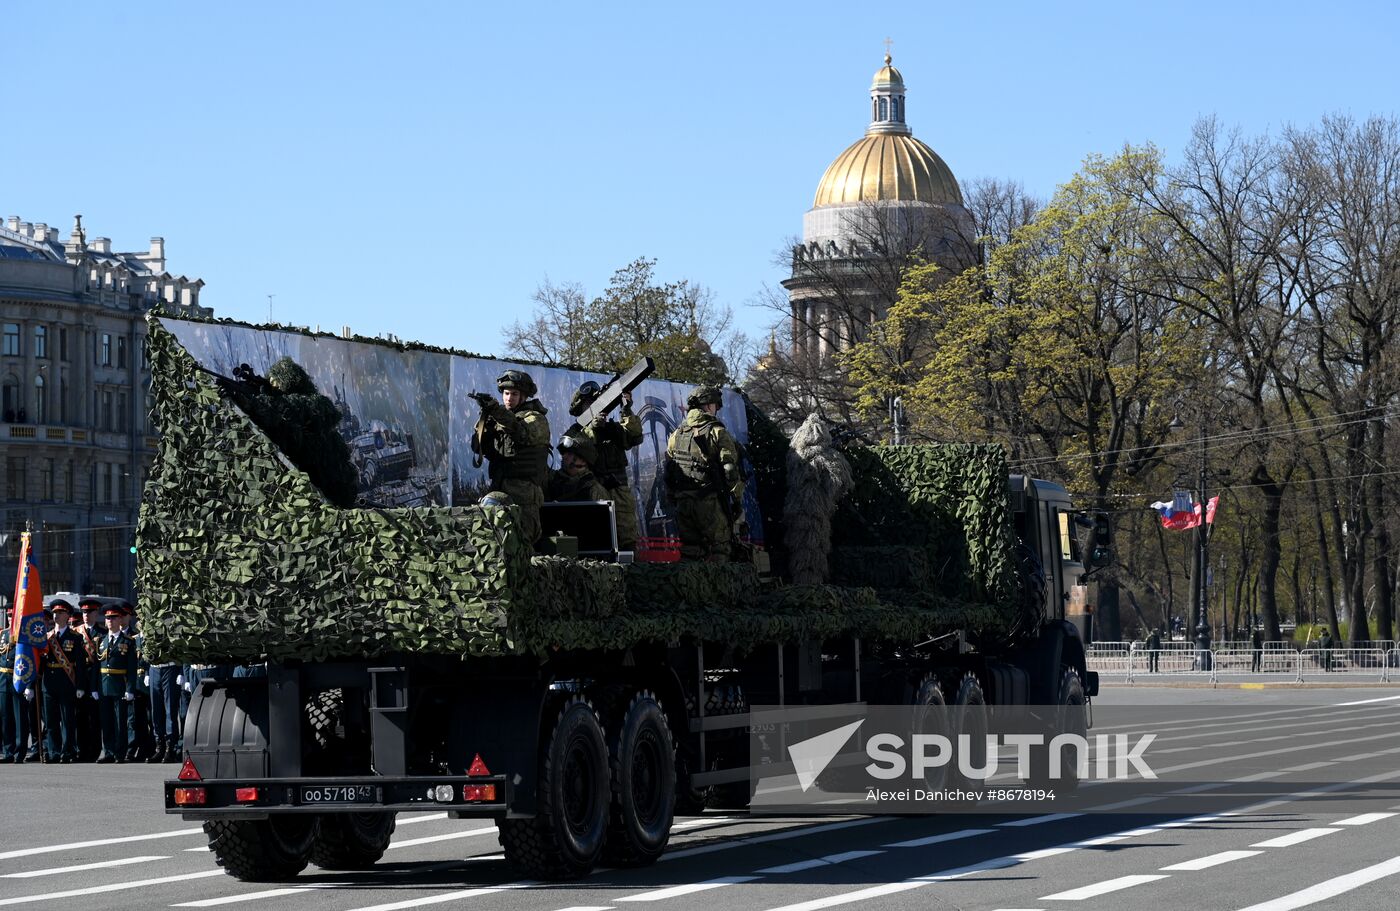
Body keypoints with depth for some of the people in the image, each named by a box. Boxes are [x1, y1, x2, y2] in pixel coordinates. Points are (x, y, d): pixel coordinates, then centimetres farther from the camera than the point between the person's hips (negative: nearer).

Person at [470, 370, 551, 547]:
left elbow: (523, 431, -20)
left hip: (524, 498, -6)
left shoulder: (536, 419, 3)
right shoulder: (498, 421, 21)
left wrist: (495, 408, -30)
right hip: (498, 492, 6)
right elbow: (478, 446, 10)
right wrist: (485, 417, -5)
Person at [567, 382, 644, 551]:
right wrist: (591, 428, -20)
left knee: (627, 540, -5)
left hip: (619, 493, 2)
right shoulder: (574, 433, 11)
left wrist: (627, 411, -16)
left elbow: (634, 437, -3)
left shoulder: (613, 428, 17)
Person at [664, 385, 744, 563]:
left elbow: (668, 472, 16)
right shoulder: (717, 432, -5)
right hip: (710, 502, -5)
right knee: (718, 549, -2)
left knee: (689, 550, 9)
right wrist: (736, 498, 0)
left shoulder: (676, 435, 14)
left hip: (683, 503, 5)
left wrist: (674, 498, 22)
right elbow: (731, 469, -9)